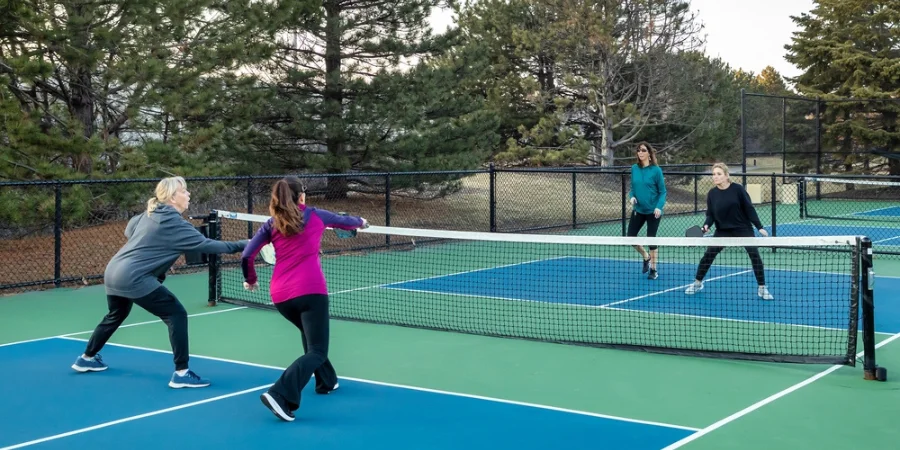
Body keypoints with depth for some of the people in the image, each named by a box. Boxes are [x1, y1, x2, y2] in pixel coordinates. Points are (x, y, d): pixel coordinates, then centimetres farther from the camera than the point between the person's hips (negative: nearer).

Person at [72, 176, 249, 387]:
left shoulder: (149, 214, 11)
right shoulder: (174, 223, -15)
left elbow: (129, 230, 27)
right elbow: (205, 244, -18)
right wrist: (241, 245, -16)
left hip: (113, 272, 10)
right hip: (134, 278, -10)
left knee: (116, 315, 32)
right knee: (176, 314, -7)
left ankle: (87, 358, 48)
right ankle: (181, 373, -10)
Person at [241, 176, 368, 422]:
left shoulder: (271, 224, 9)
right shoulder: (314, 215, 7)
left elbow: (247, 256, 3)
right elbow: (344, 221, 26)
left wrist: (251, 279, 23)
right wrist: (361, 222, 48)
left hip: (280, 295, 5)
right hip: (310, 291, -4)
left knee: (310, 334, 32)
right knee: (317, 352, -5)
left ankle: (326, 381, 41)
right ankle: (280, 394, -26)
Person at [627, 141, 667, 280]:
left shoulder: (656, 170, -11)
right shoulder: (634, 169, 2)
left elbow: (662, 191, -7)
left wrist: (659, 207, -21)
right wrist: (632, 197, -10)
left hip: (653, 211, -5)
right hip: (638, 210, 5)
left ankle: (653, 270, 16)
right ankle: (646, 257, 31)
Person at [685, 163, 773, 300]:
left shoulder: (737, 189, -14)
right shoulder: (712, 193, -5)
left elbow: (749, 209, -10)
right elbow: (710, 214, 0)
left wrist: (759, 227, -10)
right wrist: (706, 225, -21)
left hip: (743, 229, -2)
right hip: (723, 231, 3)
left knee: (755, 256, -10)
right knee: (707, 256, 0)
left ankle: (762, 288, 2)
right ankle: (697, 283, 19)